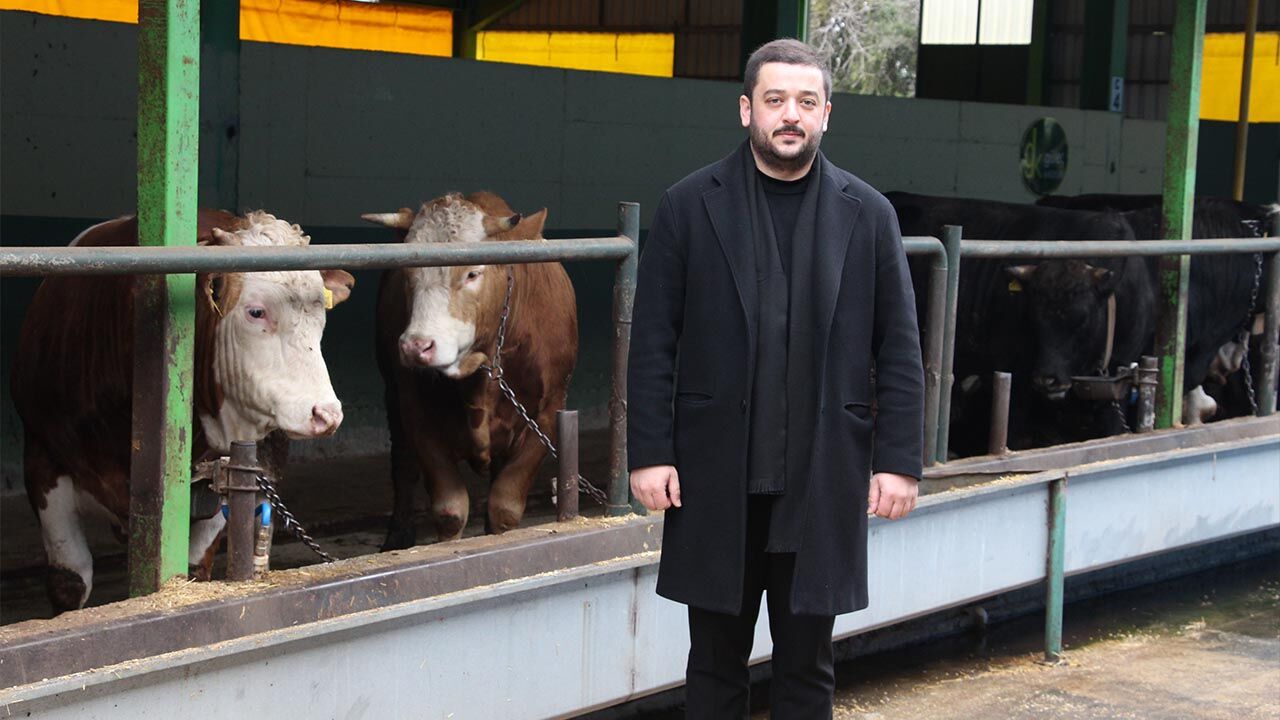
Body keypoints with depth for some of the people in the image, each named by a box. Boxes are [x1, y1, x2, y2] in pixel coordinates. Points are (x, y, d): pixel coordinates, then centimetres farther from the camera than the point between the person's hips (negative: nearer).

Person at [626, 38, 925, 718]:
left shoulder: (867, 214, 4)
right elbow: (652, 343, 0)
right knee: (716, 662, 9)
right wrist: (649, 453, -6)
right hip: (716, 477, -1)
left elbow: (899, 349, 3)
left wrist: (898, 460, -2)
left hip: (823, 483, 1)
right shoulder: (689, 206, 0)